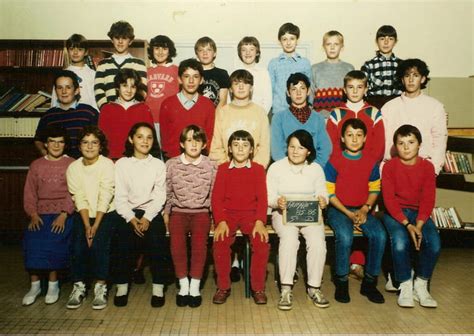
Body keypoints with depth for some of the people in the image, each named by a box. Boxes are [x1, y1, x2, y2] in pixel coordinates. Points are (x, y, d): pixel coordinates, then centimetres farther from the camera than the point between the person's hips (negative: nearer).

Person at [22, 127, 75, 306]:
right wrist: (33, 214, -5)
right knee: (31, 239, -21)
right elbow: (29, 193, 10)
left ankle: (53, 284, -9)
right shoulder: (36, 165, 14)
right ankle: (34, 284, -6)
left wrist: (64, 215, -16)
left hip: (63, 213, -3)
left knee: (53, 239, -26)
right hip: (41, 213, 3)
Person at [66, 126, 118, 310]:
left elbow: (105, 198, -14)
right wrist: (87, 226, -16)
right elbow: (79, 199, -6)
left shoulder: (107, 165, -9)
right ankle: (78, 286, -1)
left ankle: (101, 287, -8)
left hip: (106, 213, -3)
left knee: (98, 244, -23)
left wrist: (95, 226, -19)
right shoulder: (73, 168, 1)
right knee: (78, 245, -18)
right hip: (83, 215, 3)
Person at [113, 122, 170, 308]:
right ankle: (122, 286, -2)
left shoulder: (159, 165, 8)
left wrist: (147, 218, -13)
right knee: (123, 245, -19)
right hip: (128, 213, 1)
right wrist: (132, 218, -11)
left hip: (152, 212, 0)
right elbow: (120, 196, 1)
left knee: (156, 243, -20)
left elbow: (159, 196, 0)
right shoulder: (121, 164, 8)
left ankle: (158, 287, -8)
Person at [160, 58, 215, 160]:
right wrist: (169, 156, 0)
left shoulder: (208, 105, 4)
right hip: (172, 159, 0)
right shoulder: (167, 104, 4)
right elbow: (164, 133, 8)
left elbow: (210, 135, 5)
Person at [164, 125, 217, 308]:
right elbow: (167, 192, 11)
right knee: (177, 240, -27)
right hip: (178, 211, 1)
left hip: (201, 212, 0)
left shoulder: (210, 166, 4)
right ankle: (183, 284, -10)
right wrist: (166, 212, 3)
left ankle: (195, 285, -14)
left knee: (199, 239, -29)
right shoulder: (171, 164, 6)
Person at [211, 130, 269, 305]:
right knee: (220, 243, -26)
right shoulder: (223, 169, 8)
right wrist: (221, 221, -14)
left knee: (262, 243, -25)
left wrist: (260, 221, -16)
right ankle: (223, 287, -5)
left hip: (251, 213, 0)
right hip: (228, 214, 0)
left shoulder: (258, 169, 8)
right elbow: (216, 197, 2)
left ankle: (258, 287, -5)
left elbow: (262, 198, 0)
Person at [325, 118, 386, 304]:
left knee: (380, 235, -23)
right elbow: (329, 193, -6)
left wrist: (365, 209, -7)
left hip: (362, 210, 3)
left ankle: (369, 282, -4)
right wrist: (348, 213, -13)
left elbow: (374, 189, 11)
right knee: (345, 237, -32)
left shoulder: (371, 161, 5)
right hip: (338, 210, -3)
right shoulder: (334, 161, -6)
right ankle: (341, 282, -9)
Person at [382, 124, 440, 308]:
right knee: (400, 243, -30)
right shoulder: (389, 166, -5)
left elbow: (428, 199, -3)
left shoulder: (427, 167, 1)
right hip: (395, 213, -2)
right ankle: (405, 286, -5)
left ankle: (421, 285, 1)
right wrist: (407, 225, -20)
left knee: (434, 243, -23)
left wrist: (418, 225, -18)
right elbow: (389, 199, -10)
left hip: (419, 213, 3)